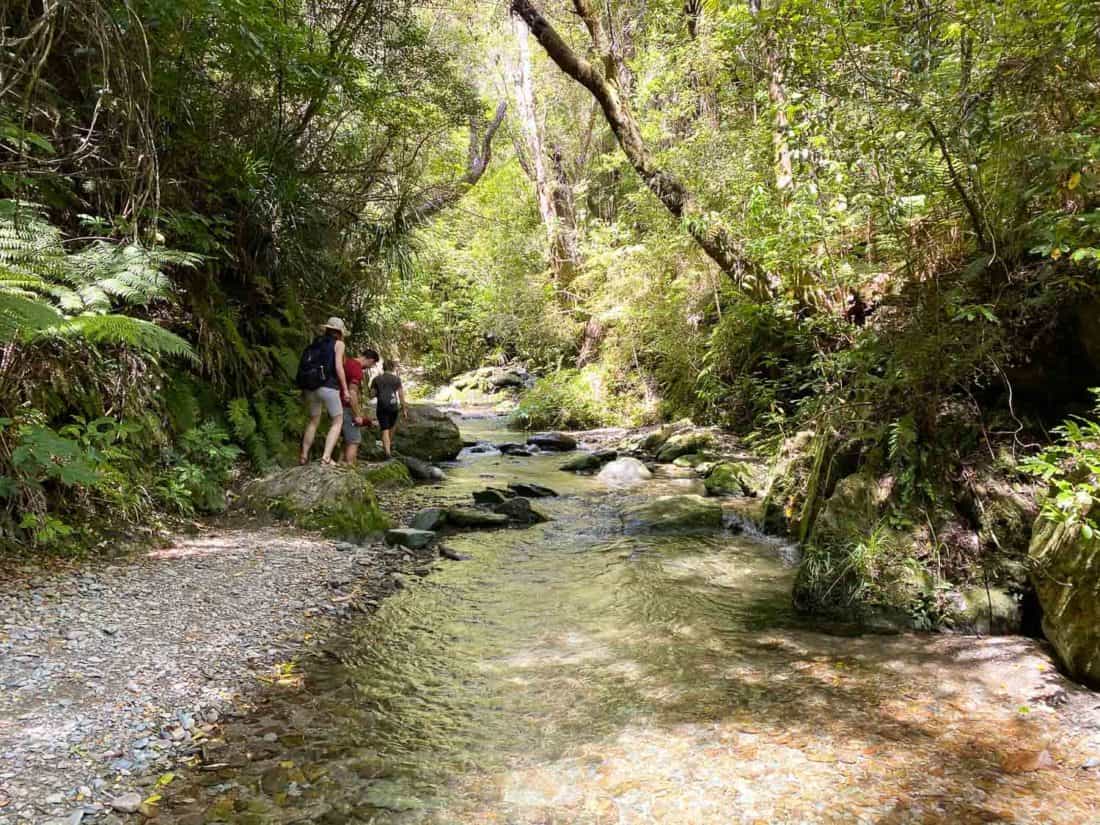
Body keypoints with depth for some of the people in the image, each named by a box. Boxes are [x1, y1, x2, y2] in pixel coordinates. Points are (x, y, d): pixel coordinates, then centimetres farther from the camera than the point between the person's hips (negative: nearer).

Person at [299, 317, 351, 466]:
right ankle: (326, 457, -8)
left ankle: (303, 456, 21)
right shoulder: (338, 343, 1)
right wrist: (345, 389, -5)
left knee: (313, 421, 21)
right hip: (328, 387, -6)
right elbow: (338, 367, -9)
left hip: (311, 387, 6)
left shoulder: (316, 343, 17)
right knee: (337, 422, 6)